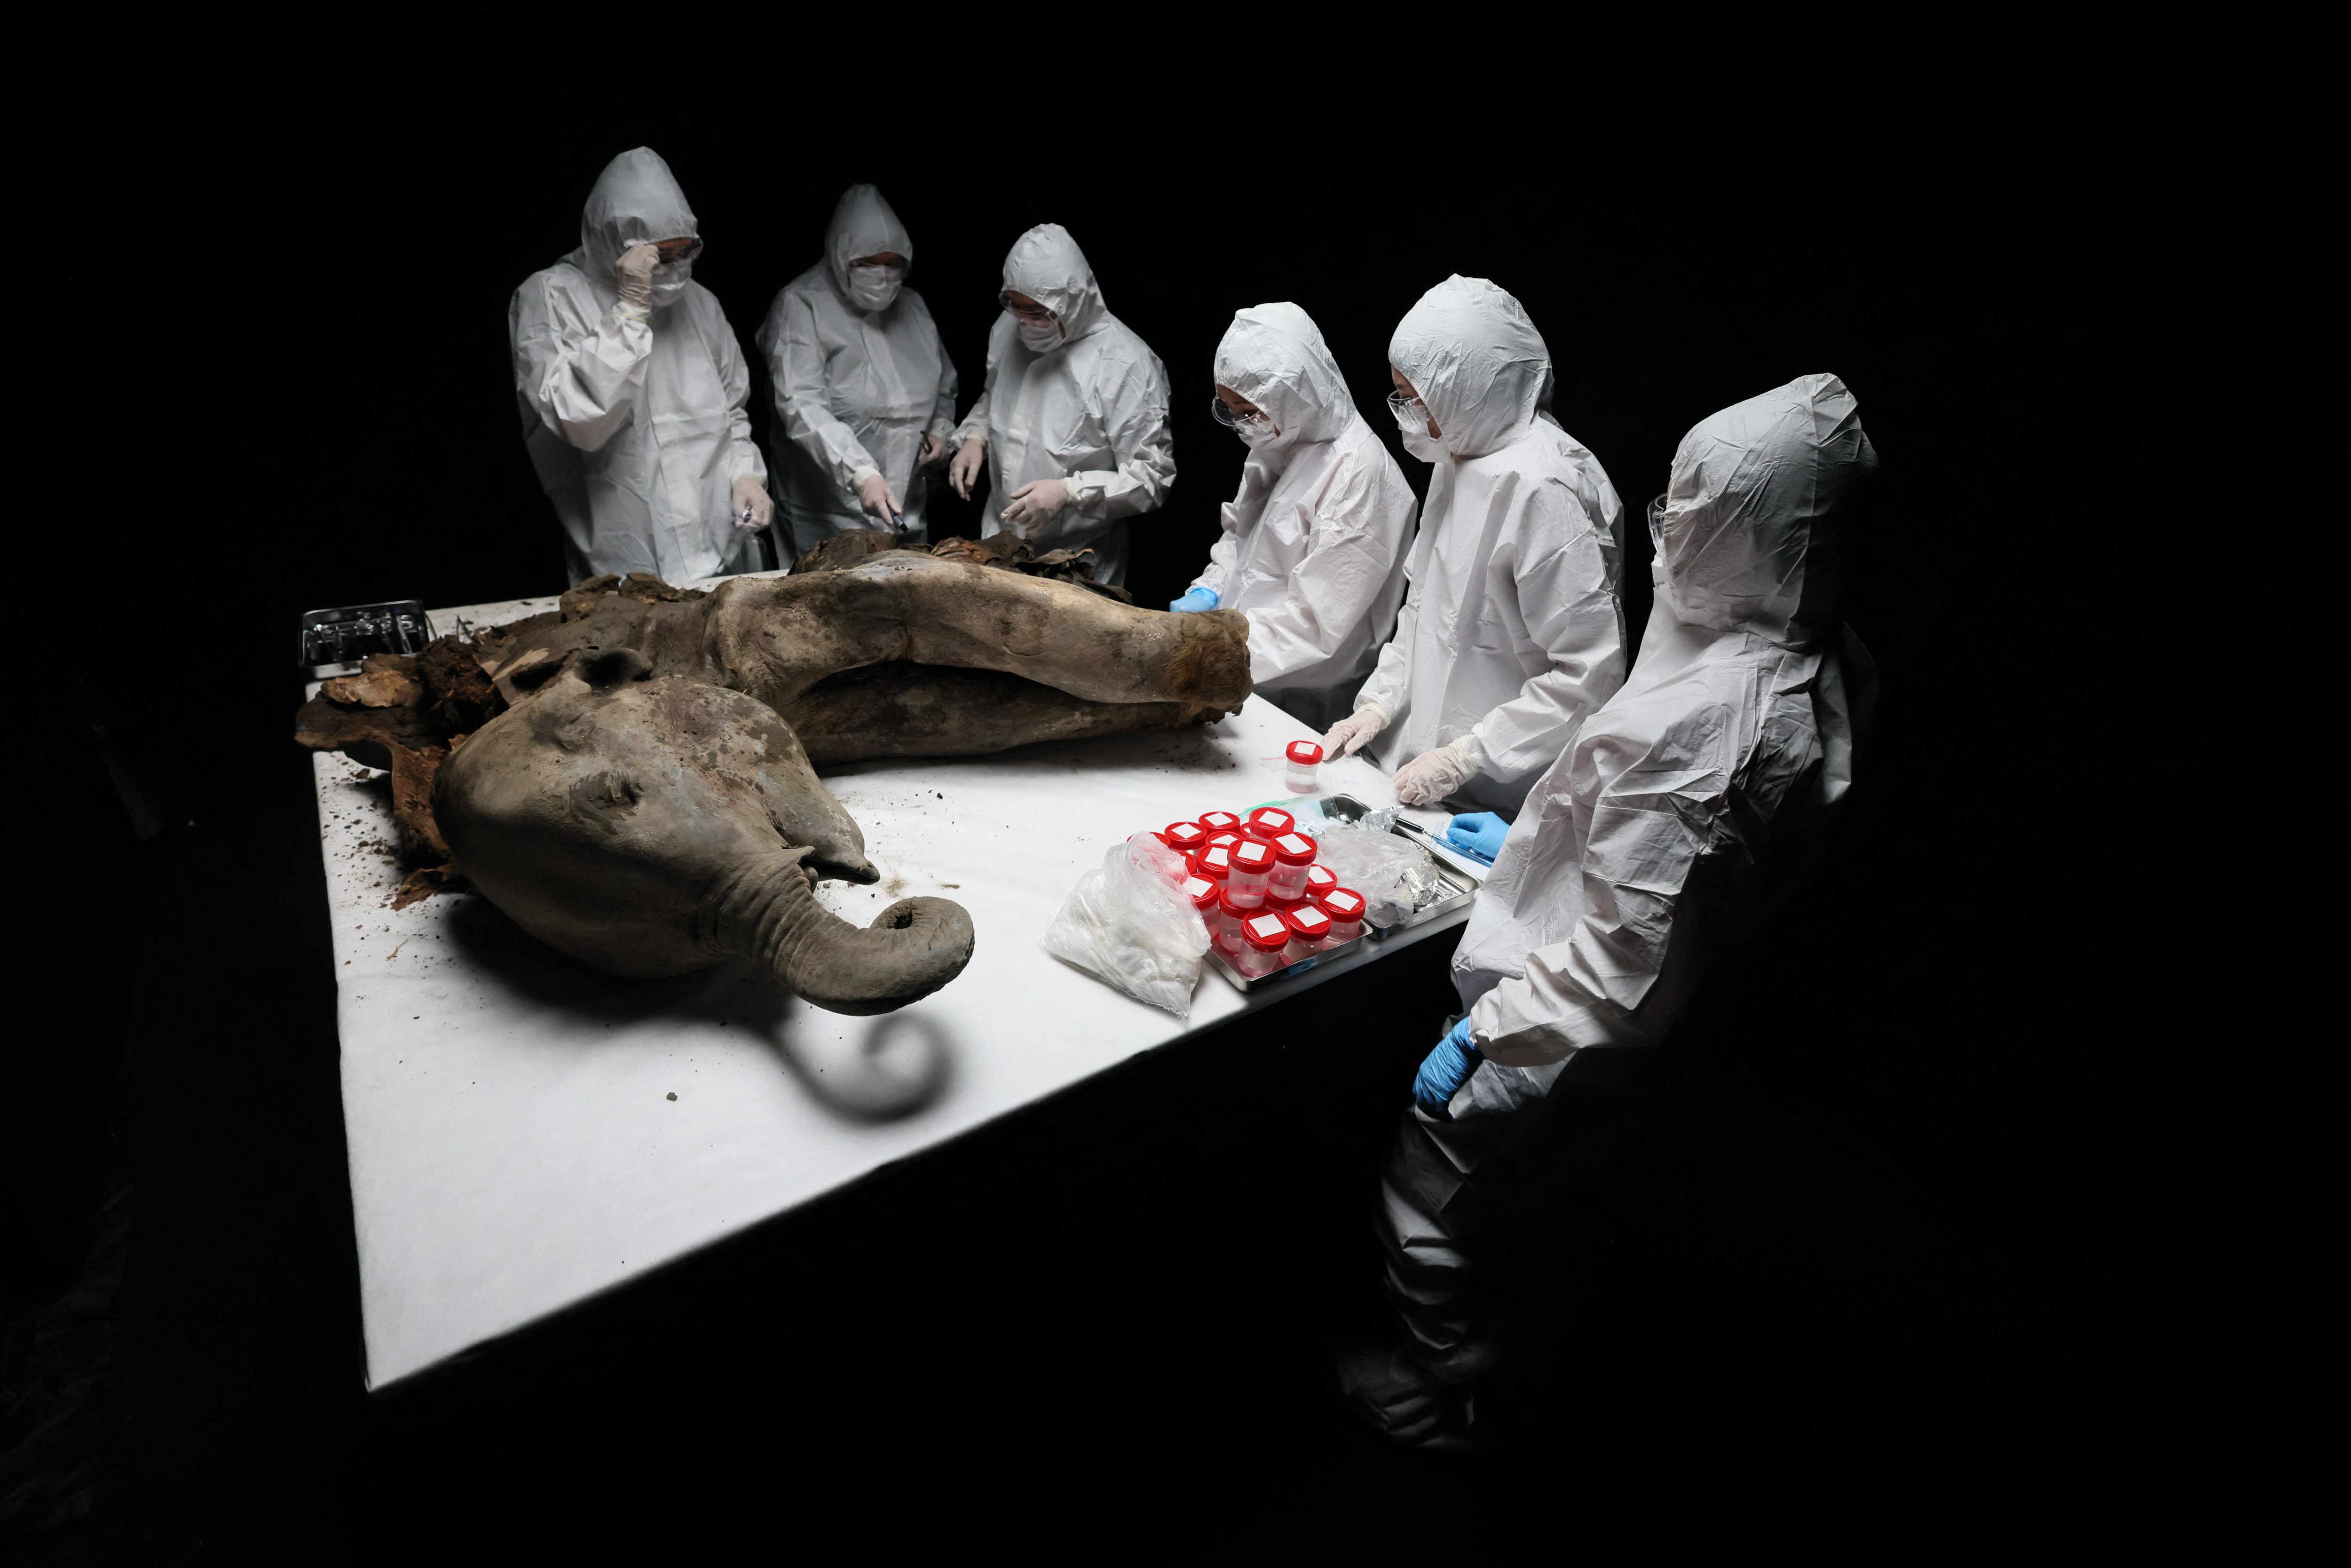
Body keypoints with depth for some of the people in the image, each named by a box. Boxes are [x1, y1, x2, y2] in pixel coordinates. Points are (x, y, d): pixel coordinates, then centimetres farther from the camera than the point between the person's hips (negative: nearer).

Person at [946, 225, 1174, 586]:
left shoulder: (1124, 364, -19)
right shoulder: (1010, 328, 1)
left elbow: (1153, 476, -19)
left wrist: (1069, 492, -28)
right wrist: (975, 437, 2)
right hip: (998, 542, 6)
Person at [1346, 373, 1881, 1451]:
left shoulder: (1704, 719, -35)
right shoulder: (1811, 673, -4)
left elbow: (1622, 955, -30)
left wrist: (1482, 1031, -19)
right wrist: (1532, 835, 16)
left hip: (1569, 1040, -9)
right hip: (1646, 1040, 9)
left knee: (1427, 1186, 16)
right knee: (1542, 1203, 31)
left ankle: (1441, 1392, 41)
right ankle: (1524, 1353, 58)